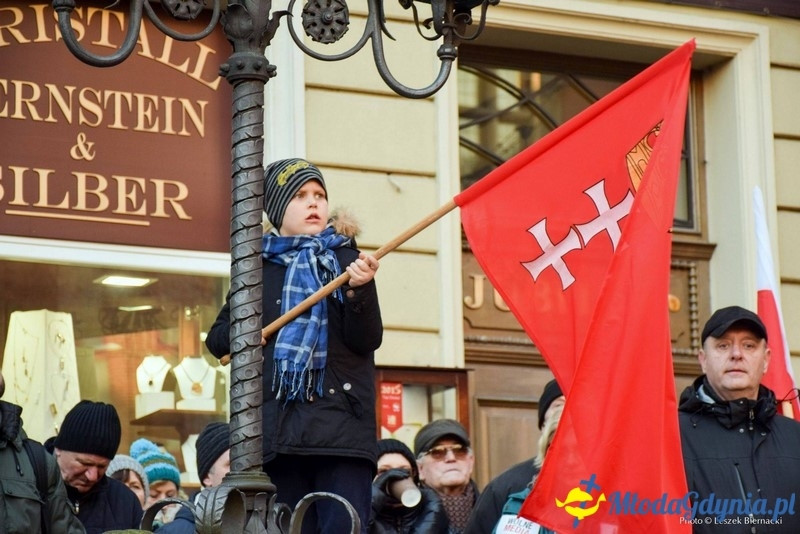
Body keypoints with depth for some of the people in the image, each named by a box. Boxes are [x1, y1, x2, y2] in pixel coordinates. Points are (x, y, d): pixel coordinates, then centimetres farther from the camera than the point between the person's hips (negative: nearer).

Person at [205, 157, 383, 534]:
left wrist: (359, 291, -20)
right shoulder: (259, 267, 14)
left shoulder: (346, 259, 9)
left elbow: (367, 341, -2)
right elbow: (217, 337, 23)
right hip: (278, 429, 3)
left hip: (342, 422, -2)